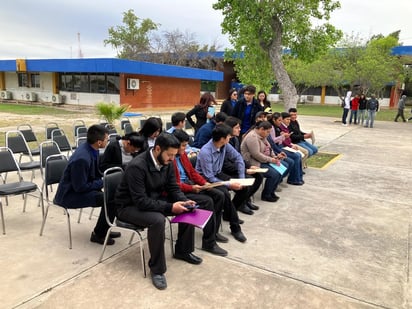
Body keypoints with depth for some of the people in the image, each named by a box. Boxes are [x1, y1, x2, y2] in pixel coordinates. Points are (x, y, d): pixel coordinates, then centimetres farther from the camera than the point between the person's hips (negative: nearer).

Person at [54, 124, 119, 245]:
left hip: (80, 186, 9)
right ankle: (98, 234, -2)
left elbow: (95, 173, 12)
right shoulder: (82, 158, -31)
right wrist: (103, 182, -15)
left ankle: (103, 229, 17)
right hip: (70, 195, -9)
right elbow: (80, 187, -23)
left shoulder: (90, 148, -5)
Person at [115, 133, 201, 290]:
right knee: (157, 220, -35)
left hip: (154, 199, 8)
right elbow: (141, 202, -32)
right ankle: (157, 269, -17)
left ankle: (183, 250, 14)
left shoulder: (166, 162, -8)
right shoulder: (137, 166, -31)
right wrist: (170, 207, -34)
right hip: (129, 206, -7)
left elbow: (173, 187, 2)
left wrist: (184, 200, -17)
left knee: (187, 209, -5)